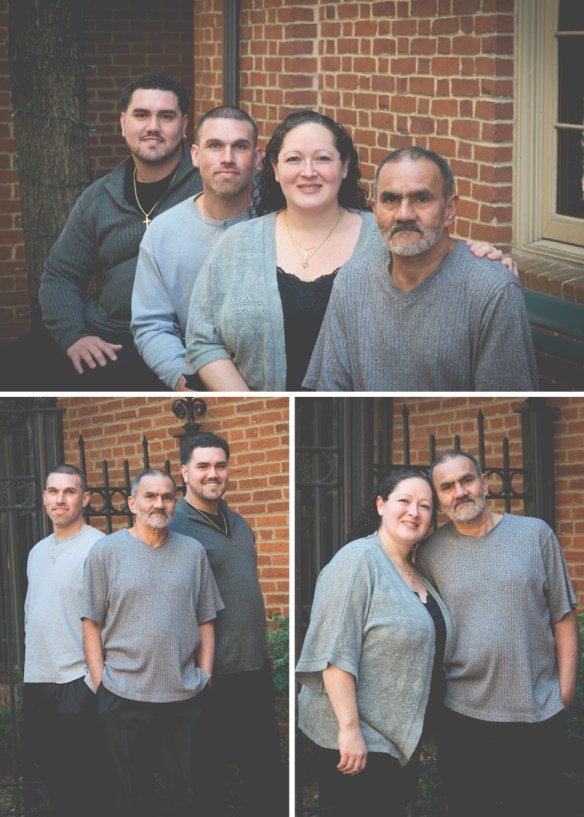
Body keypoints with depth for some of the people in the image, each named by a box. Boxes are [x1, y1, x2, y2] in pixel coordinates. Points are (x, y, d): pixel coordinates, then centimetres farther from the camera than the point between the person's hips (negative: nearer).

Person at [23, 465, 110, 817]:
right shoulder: (37, 552, 15)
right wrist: (31, 665, 18)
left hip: (79, 681, -7)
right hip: (38, 682, 8)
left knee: (87, 786, -4)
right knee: (51, 778, 13)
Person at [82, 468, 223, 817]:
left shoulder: (194, 552, 8)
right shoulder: (107, 551, 1)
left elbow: (205, 621, 11)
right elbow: (92, 623, 0)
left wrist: (205, 675, 3)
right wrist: (100, 682, -6)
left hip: (186, 697, 2)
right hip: (125, 695, -2)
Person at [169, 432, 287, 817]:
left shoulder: (237, 522, 11)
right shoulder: (176, 529, -14)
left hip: (257, 669, 7)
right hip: (214, 679, -7)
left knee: (267, 768, 17)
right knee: (211, 775, 6)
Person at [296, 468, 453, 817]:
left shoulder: (417, 573, 13)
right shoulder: (359, 561, -13)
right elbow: (335, 652, -21)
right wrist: (349, 729, -26)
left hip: (405, 737, 8)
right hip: (359, 742, -8)